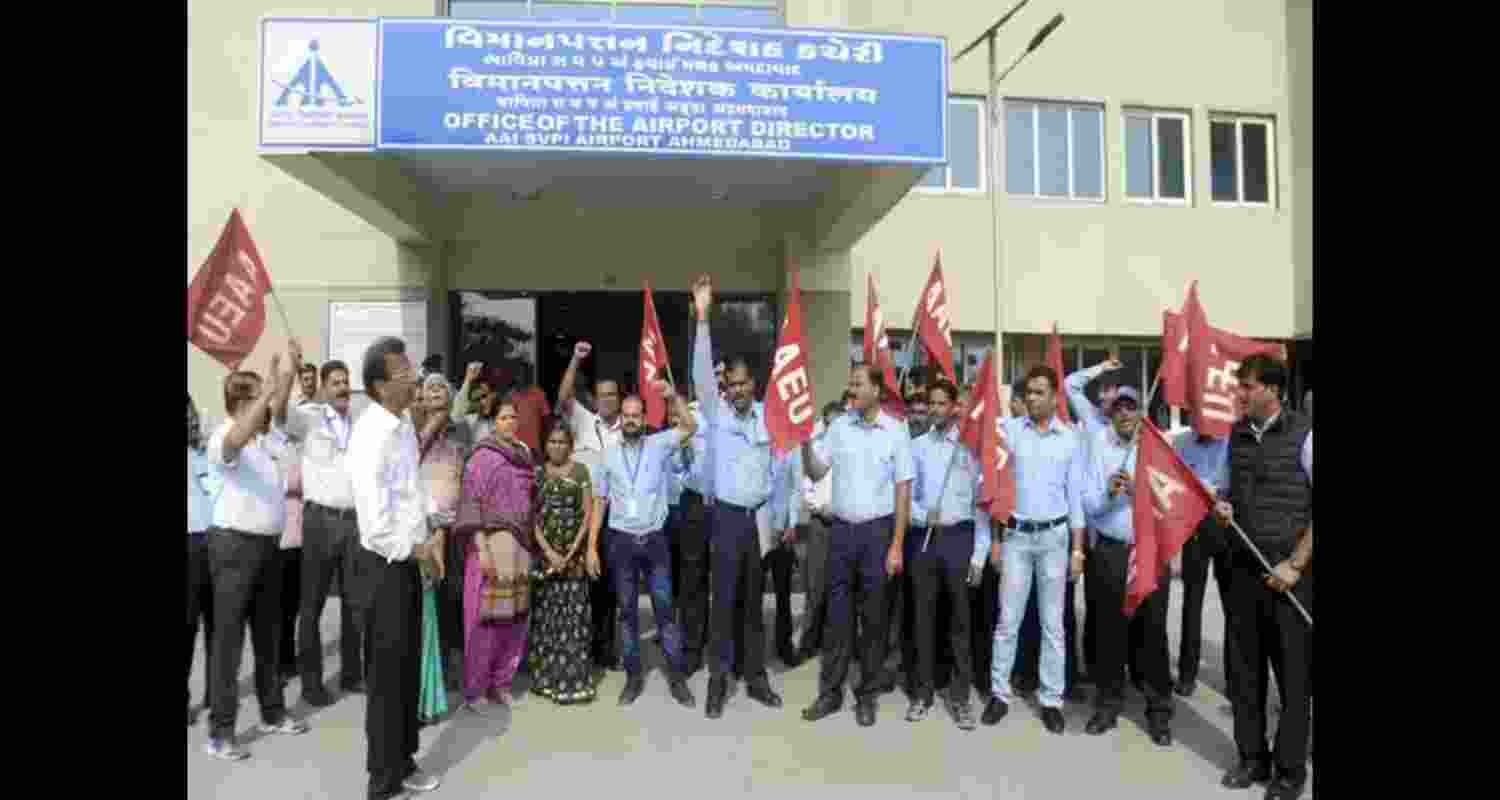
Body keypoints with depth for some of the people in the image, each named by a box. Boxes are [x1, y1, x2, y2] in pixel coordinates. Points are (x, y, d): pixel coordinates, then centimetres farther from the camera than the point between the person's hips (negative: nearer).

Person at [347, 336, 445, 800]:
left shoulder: (405, 424, 4)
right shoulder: (372, 436, -23)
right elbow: (376, 523, -26)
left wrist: (431, 538, 6)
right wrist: (417, 552, -12)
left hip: (408, 563, 8)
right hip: (383, 568, -8)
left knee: (409, 671, 19)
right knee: (386, 679, 5)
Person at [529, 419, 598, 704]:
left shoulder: (580, 471, 5)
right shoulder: (536, 472, 5)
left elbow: (588, 513, 1)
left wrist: (573, 550, -9)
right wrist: (549, 552, -10)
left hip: (574, 552, -1)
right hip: (544, 552, 1)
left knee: (573, 614, -1)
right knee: (545, 614, 3)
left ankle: (573, 680, 5)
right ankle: (547, 677, 13)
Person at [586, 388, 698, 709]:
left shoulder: (659, 445, 2)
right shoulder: (609, 456, 6)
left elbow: (690, 427, -12)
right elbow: (599, 503, 7)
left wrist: (674, 396, -24)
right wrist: (591, 547, 2)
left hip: (654, 539, -1)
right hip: (621, 541, 2)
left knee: (665, 609, 2)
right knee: (627, 611, 8)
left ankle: (676, 677, 11)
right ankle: (634, 676, 20)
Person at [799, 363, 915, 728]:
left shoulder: (896, 431, -4)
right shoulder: (839, 426, 4)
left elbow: (903, 491, -4)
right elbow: (815, 473, 6)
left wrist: (896, 545, -8)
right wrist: (805, 441, -12)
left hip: (878, 530, -2)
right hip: (842, 529, 3)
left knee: (874, 616, 7)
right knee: (837, 613, 9)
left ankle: (867, 694, 20)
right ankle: (830, 691, 20)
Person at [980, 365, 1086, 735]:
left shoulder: (1071, 438, 2)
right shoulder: (1008, 429, -1)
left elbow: (1075, 495, 4)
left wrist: (1078, 549, 1)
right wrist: (995, 538, -1)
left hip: (1055, 536, 1)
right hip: (1016, 534, 0)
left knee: (1052, 624, 8)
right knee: (1007, 620, 4)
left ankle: (1051, 699, 18)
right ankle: (1000, 693, 16)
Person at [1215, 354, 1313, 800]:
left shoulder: (1303, 435, -9)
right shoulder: (1236, 434, 8)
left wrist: (1295, 564, -12)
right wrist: (1225, 506, -1)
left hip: (1290, 572, -5)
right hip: (1243, 567, 5)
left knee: (1294, 675, 5)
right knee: (1245, 668, 11)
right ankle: (1252, 757, 26)